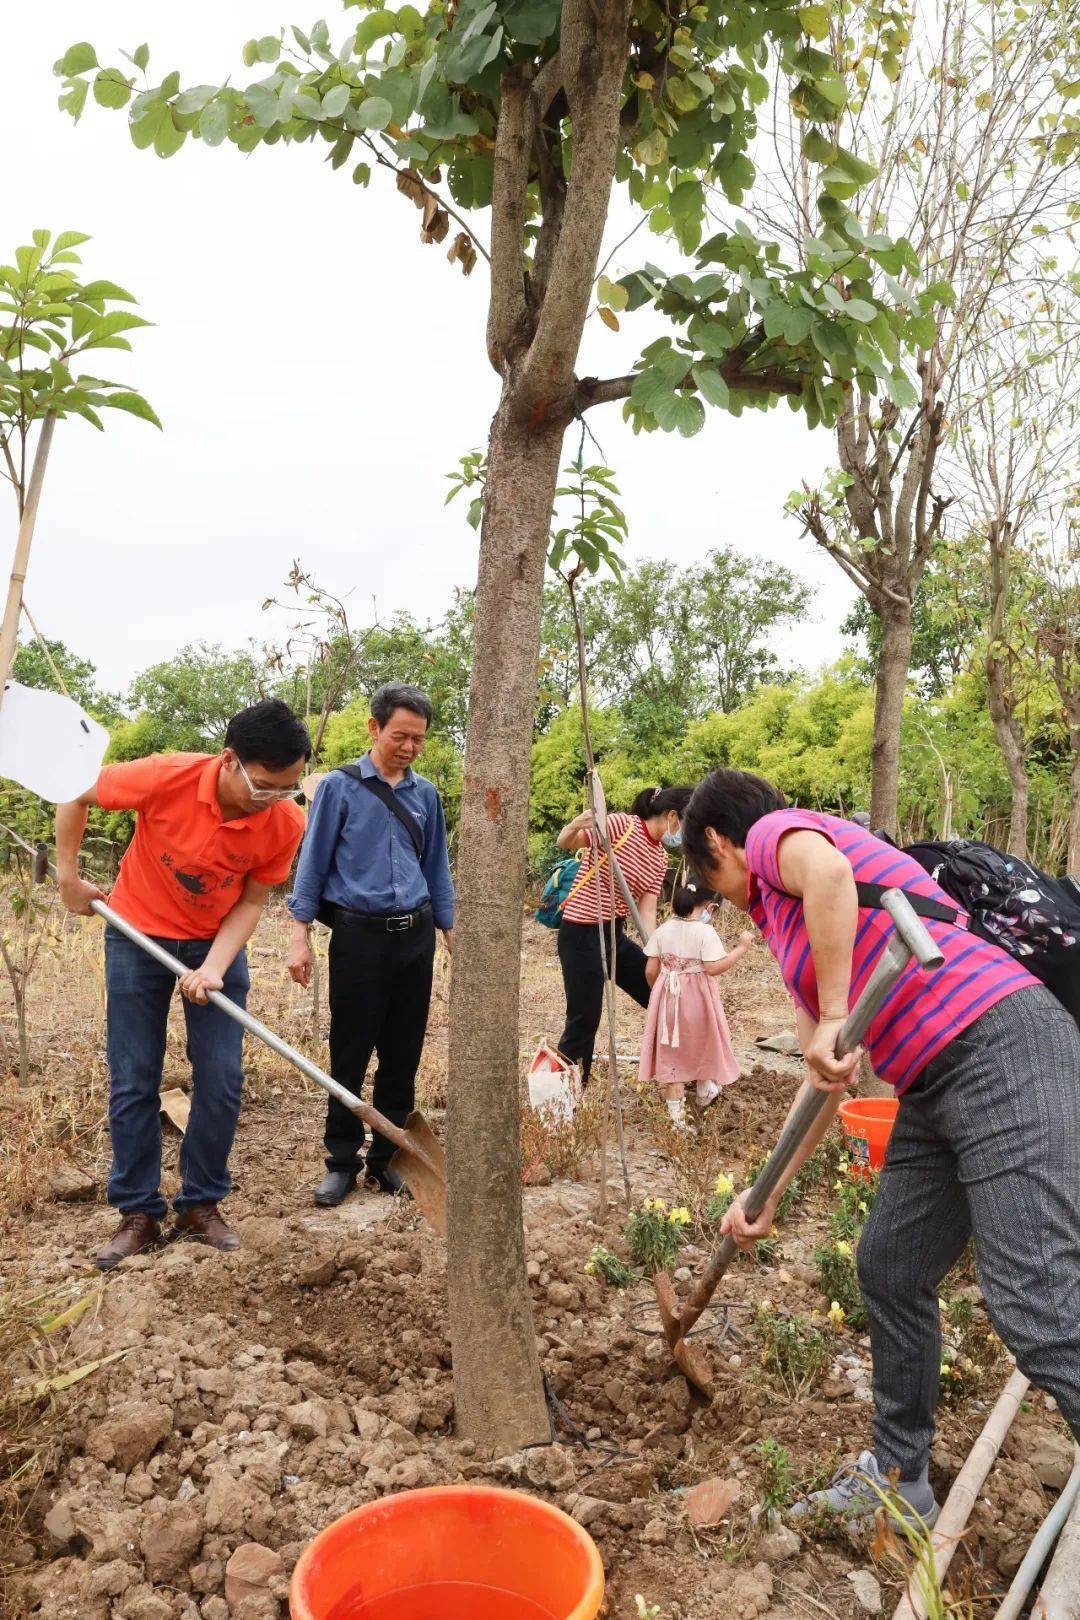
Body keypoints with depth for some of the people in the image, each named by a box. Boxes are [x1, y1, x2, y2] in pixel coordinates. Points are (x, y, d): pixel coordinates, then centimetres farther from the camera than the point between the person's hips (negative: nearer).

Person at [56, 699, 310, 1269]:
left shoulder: (286, 823, -22)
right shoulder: (167, 777, -30)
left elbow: (251, 901, -9)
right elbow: (76, 794, -11)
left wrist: (214, 967, -23)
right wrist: (68, 877, -6)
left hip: (217, 942, 2)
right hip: (139, 934, -1)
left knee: (222, 1080, -1)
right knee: (133, 1083, 2)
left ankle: (201, 1205, 17)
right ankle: (138, 1213, 16)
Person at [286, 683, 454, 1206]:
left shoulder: (425, 794, 8)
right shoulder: (340, 787, -3)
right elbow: (313, 864, -2)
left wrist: (452, 935, 13)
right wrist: (301, 937, -7)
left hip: (415, 936, 4)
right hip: (359, 933, -4)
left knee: (403, 1056, 9)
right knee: (350, 1056, 3)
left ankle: (387, 1159, 23)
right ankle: (342, 1162, 17)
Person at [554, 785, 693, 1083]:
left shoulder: (660, 858, 7)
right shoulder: (621, 825, -16)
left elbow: (647, 909, 2)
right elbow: (563, 843, -17)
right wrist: (574, 826, -40)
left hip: (615, 935, 9)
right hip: (581, 934, -8)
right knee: (585, 1019, -4)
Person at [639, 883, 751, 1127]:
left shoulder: (662, 931, 0)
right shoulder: (705, 932, -14)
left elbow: (650, 971, 1)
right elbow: (714, 968, -22)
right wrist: (741, 948, -15)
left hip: (668, 998, 3)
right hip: (697, 999, -3)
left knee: (672, 1052, 8)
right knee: (703, 1043, 22)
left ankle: (676, 1112, 8)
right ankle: (704, 1093, 42)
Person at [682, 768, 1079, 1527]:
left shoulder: (776, 834, -2)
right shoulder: (788, 920, 23)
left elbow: (828, 870, -30)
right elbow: (828, 1076, 23)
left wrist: (833, 1016, -24)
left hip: (1006, 1058, -10)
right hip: (936, 1087, 10)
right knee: (890, 1271, 15)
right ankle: (900, 1479, 31)